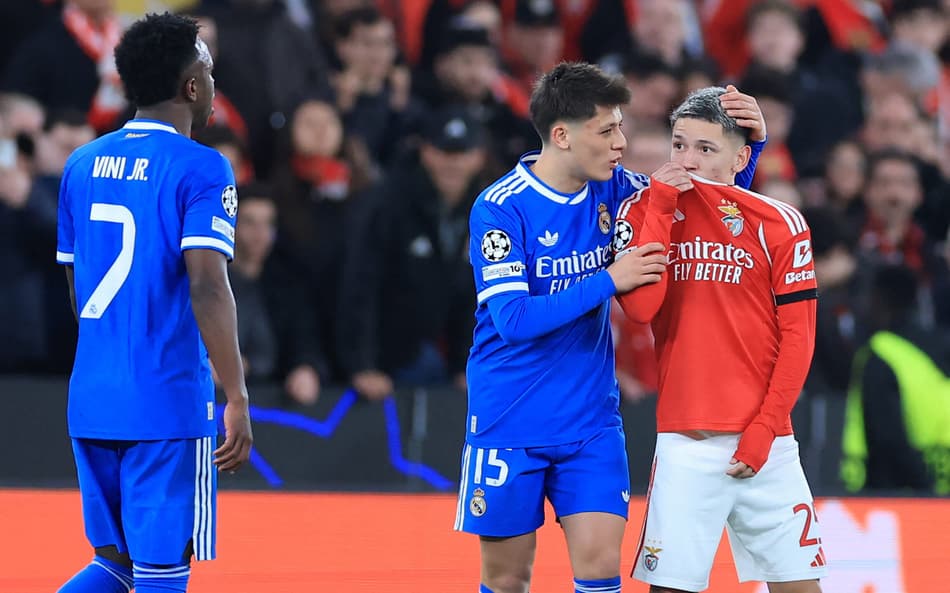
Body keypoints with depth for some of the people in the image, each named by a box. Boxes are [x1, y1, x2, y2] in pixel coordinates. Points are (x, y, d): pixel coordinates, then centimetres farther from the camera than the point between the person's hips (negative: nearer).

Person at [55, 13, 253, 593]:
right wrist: (238, 401, -19)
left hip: (91, 399, 6)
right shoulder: (200, 169, -9)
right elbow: (207, 287, -19)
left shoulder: (82, 166, 11)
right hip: (169, 402, -6)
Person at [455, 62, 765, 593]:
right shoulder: (499, 209, -14)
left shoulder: (611, 189, 1)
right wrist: (610, 281, -23)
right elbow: (513, 319, -22)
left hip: (591, 420, 4)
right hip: (510, 423, -4)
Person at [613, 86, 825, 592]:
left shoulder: (778, 223, 0)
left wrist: (763, 429, -6)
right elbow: (640, 307, -10)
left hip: (765, 445, 0)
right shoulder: (643, 211, 4)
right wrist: (661, 207, -10)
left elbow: (797, 337, 0)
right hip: (684, 444, 0)